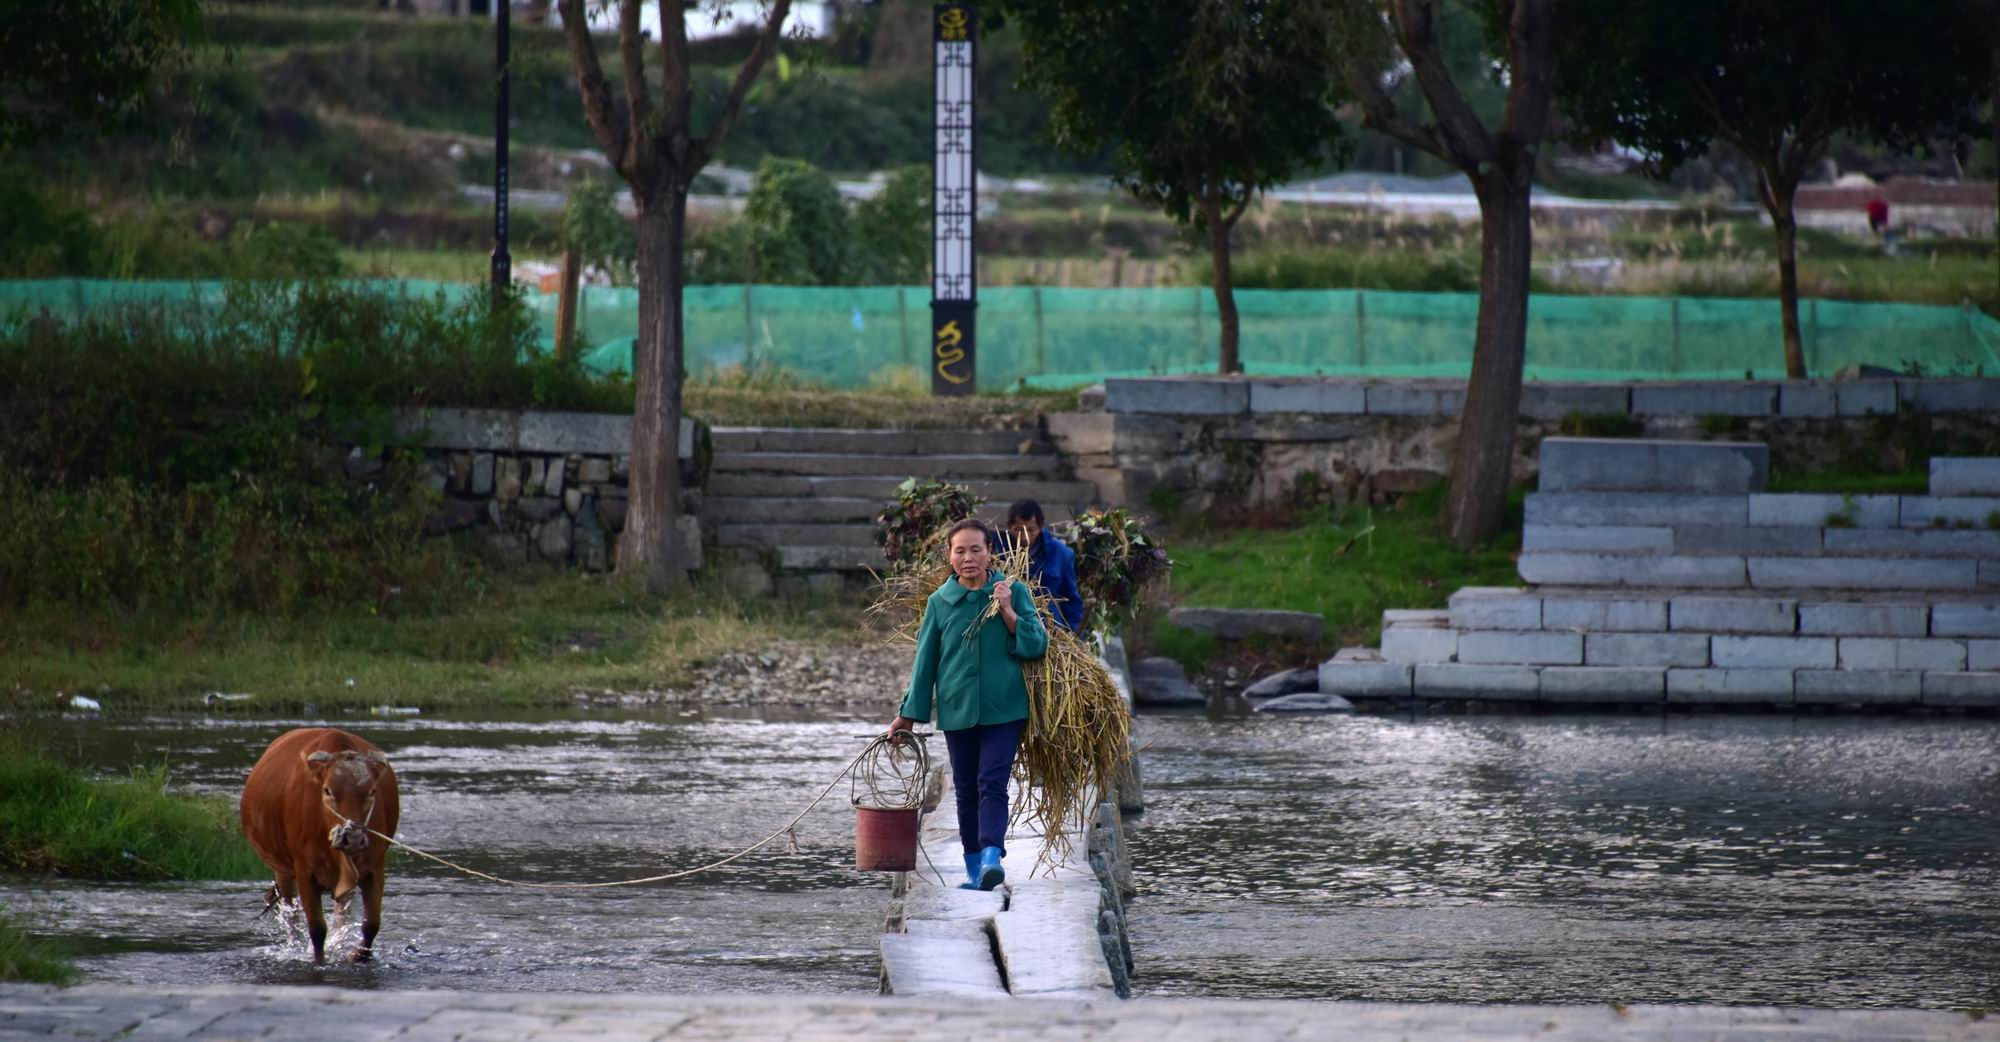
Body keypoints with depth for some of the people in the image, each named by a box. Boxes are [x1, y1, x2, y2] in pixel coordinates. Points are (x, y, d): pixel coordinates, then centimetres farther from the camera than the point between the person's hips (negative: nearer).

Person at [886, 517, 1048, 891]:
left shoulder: (1014, 593, 1)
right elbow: (926, 661, 11)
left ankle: (991, 856, -25)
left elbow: (1037, 645, -2)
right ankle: (974, 868, 16)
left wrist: (1008, 611, -13)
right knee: (966, 790, 8)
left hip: (1004, 709, -3)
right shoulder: (940, 602, 6)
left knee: (992, 784, -15)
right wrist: (909, 713, 12)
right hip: (957, 709, 3)